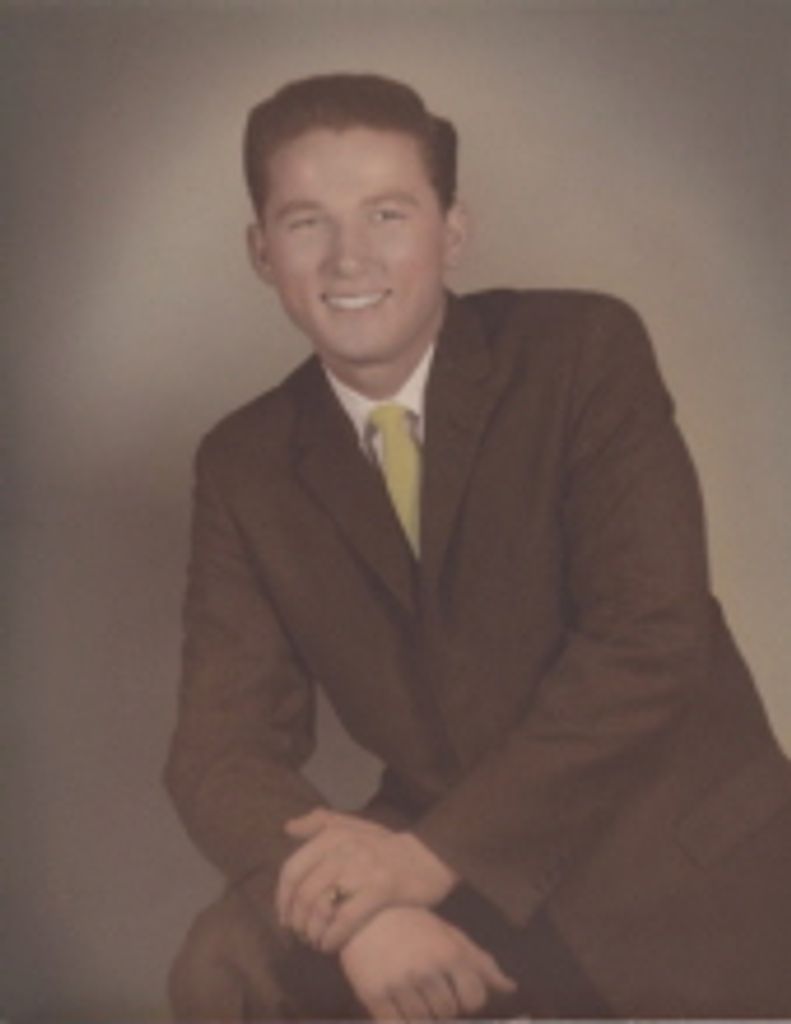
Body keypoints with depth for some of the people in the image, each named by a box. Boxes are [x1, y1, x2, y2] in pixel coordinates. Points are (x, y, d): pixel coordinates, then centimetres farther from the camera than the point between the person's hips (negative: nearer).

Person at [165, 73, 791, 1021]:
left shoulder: (584, 349, -10)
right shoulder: (245, 465, 0)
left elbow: (652, 638, -18)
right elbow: (224, 744, -6)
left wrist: (438, 851, -24)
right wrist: (358, 909, -26)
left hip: (673, 865, -2)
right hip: (444, 865, 3)